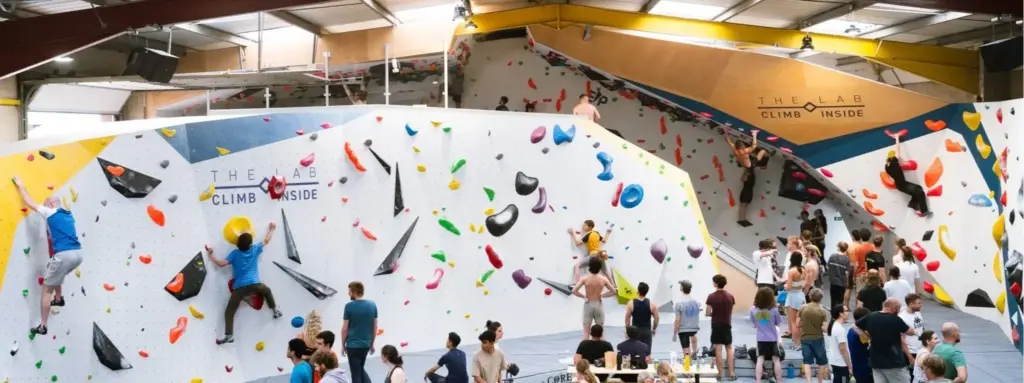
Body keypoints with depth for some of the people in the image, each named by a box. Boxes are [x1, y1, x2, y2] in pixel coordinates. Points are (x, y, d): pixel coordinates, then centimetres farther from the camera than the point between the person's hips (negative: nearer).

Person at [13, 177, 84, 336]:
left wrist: (20, 186, 24)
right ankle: (59, 298, 36)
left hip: (64, 255, -7)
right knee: (53, 271, 38)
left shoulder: (50, 213, 3)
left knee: (47, 290, 5)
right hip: (77, 254, 7)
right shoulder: (68, 215, 22)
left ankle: (42, 326, 7)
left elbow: (30, 203, 11)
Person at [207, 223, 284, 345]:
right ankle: (275, 311, 42)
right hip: (254, 284, 3)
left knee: (229, 311, 1)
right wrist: (271, 229, 39)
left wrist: (210, 255, 6)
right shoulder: (255, 249, 6)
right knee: (267, 291, 37)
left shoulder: (235, 253, 0)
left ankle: (229, 335, -10)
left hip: (240, 287, -2)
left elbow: (221, 263, -7)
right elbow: (266, 241, 24)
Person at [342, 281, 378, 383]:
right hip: (366, 344, 5)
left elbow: (344, 329, -8)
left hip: (353, 345, -5)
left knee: (355, 373, 5)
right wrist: (372, 344, 17)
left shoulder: (349, 306, -12)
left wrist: (343, 345, 4)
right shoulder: (372, 305, 1)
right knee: (361, 368, 23)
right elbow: (375, 327, 7)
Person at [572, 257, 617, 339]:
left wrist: (583, 296, -4)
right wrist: (602, 295, 4)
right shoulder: (603, 279, -8)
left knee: (586, 332, 5)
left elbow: (574, 291, -17)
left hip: (588, 305, -1)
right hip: (598, 305, 1)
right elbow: (613, 291, -1)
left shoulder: (585, 279, -12)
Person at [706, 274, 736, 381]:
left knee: (718, 350, 2)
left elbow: (708, 313, -10)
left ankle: (720, 374, 5)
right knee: (729, 348, 13)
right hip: (727, 325, 3)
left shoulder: (711, 297, -13)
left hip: (716, 325, -3)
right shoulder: (730, 296, -3)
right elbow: (731, 312, 5)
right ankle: (731, 373, 10)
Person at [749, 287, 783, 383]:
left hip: (760, 339, 2)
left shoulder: (753, 309, -8)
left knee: (760, 360, 5)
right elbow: (778, 323, -2)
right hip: (772, 339, -1)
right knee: (776, 360, 9)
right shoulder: (774, 309, -15)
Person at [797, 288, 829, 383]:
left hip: (805, 338, 2)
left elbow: (797, 325, -2)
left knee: (807, 362, 5)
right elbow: (825, 329, -12)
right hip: (818, 339, -2)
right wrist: (819, 327, 8)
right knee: (822, 362, 15)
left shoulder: (803, 308, -4)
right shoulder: (822, 311, -9)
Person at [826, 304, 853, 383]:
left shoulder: (833, 326, 9)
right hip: (841, 364, -10)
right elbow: (843, 349, -22)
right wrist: (850, 366, -16)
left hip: (835, 362, 10)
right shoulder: (840, 329, -21)